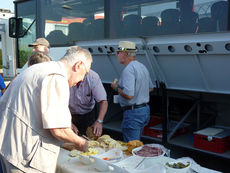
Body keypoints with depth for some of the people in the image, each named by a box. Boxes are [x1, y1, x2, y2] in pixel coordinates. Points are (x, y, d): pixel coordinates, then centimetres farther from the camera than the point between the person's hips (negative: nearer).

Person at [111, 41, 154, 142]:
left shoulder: (128, 70, -19)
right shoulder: (142, 66, 12)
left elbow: (128, 95, -28)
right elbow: (150, 88, 23)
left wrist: (116, 87, -11)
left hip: (133, 112, -10)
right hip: (145, 110, 10)